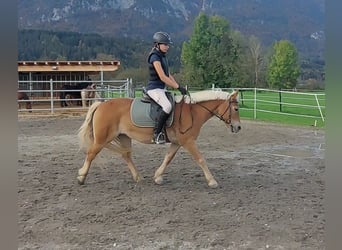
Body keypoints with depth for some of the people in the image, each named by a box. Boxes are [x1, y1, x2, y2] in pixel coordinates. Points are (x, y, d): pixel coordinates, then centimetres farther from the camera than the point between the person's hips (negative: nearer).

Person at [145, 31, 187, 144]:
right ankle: (157, 134, -24)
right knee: (168, 106, -31)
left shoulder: (163, 56, 16)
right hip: (154, 88, -10)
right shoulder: (155, 57, -13)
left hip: (161, 88, 10)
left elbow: (168, 75, 19)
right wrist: (178, 87, -21)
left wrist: (179, 87, 8)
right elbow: (162, 77, -21)